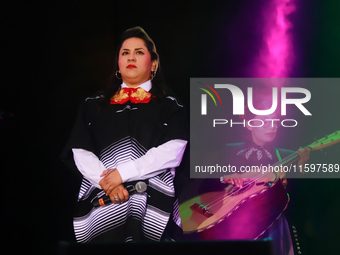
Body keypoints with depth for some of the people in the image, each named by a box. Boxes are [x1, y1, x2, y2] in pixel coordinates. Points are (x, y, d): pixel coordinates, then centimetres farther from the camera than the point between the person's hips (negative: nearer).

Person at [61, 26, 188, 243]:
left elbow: (172, 152, -4)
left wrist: (123, 173, -12)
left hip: (153, 206, -1)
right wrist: (106, 181, -11)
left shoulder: (169, 106, 11)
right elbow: (81, 153, 7)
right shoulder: (93, 106, 18)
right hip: (101, 203, 1)